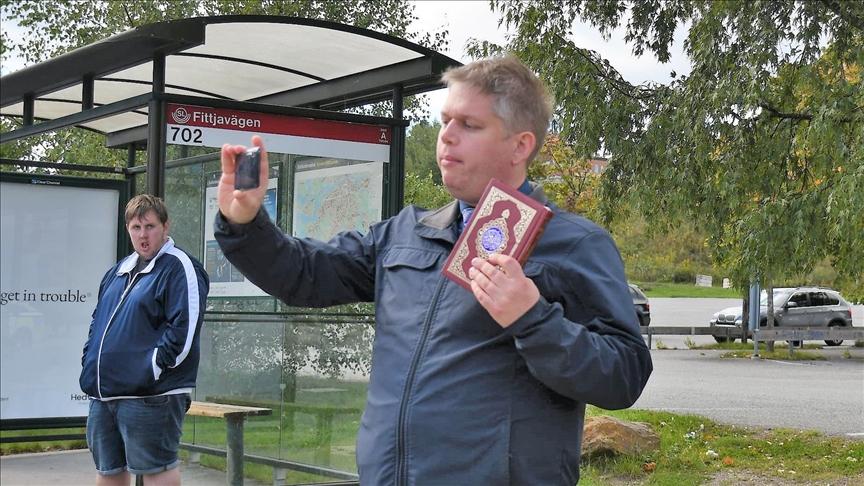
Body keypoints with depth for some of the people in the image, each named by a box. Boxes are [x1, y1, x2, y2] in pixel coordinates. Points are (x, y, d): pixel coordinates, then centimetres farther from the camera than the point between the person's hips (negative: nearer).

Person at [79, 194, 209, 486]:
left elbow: (185, 328, -17)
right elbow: (98, 320, 27)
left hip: (150, 395, -9)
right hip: (103, 392, 9)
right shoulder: (120, 270, 20)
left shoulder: (179, 268, -8)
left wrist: (153, 368, -18)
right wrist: (90, 363, 13)